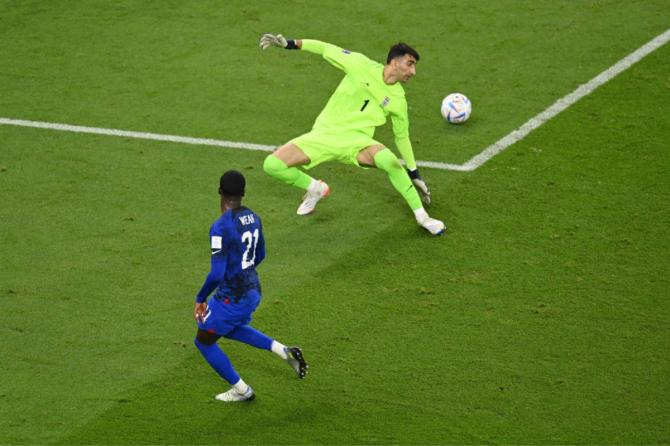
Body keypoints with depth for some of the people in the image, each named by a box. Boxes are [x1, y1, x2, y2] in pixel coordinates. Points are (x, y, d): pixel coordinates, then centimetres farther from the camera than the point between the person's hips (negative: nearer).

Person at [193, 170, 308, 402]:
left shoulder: (220, 228, -25)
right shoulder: (253, 217, -1)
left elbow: (217, 274, -26)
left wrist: (200, 299, -11)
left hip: (231, 298, -8)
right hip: (253, 290, 8)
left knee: (204, 341, 16)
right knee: (230, 329, 35)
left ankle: (241, 391, 24)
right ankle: (284, 351, 20)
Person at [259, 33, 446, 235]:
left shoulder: (398, 100, 1)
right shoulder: (361, 65, -7)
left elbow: (402, 137, 14)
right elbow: (326, 49, 2)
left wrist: (414, 174, 17)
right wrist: (289, 43, -5)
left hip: (355, 140, 0)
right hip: (324, 133, 0)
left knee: (389, 160, -35)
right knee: (272, 165, -18)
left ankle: (421, 216, -16)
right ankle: (315, 189, 12)